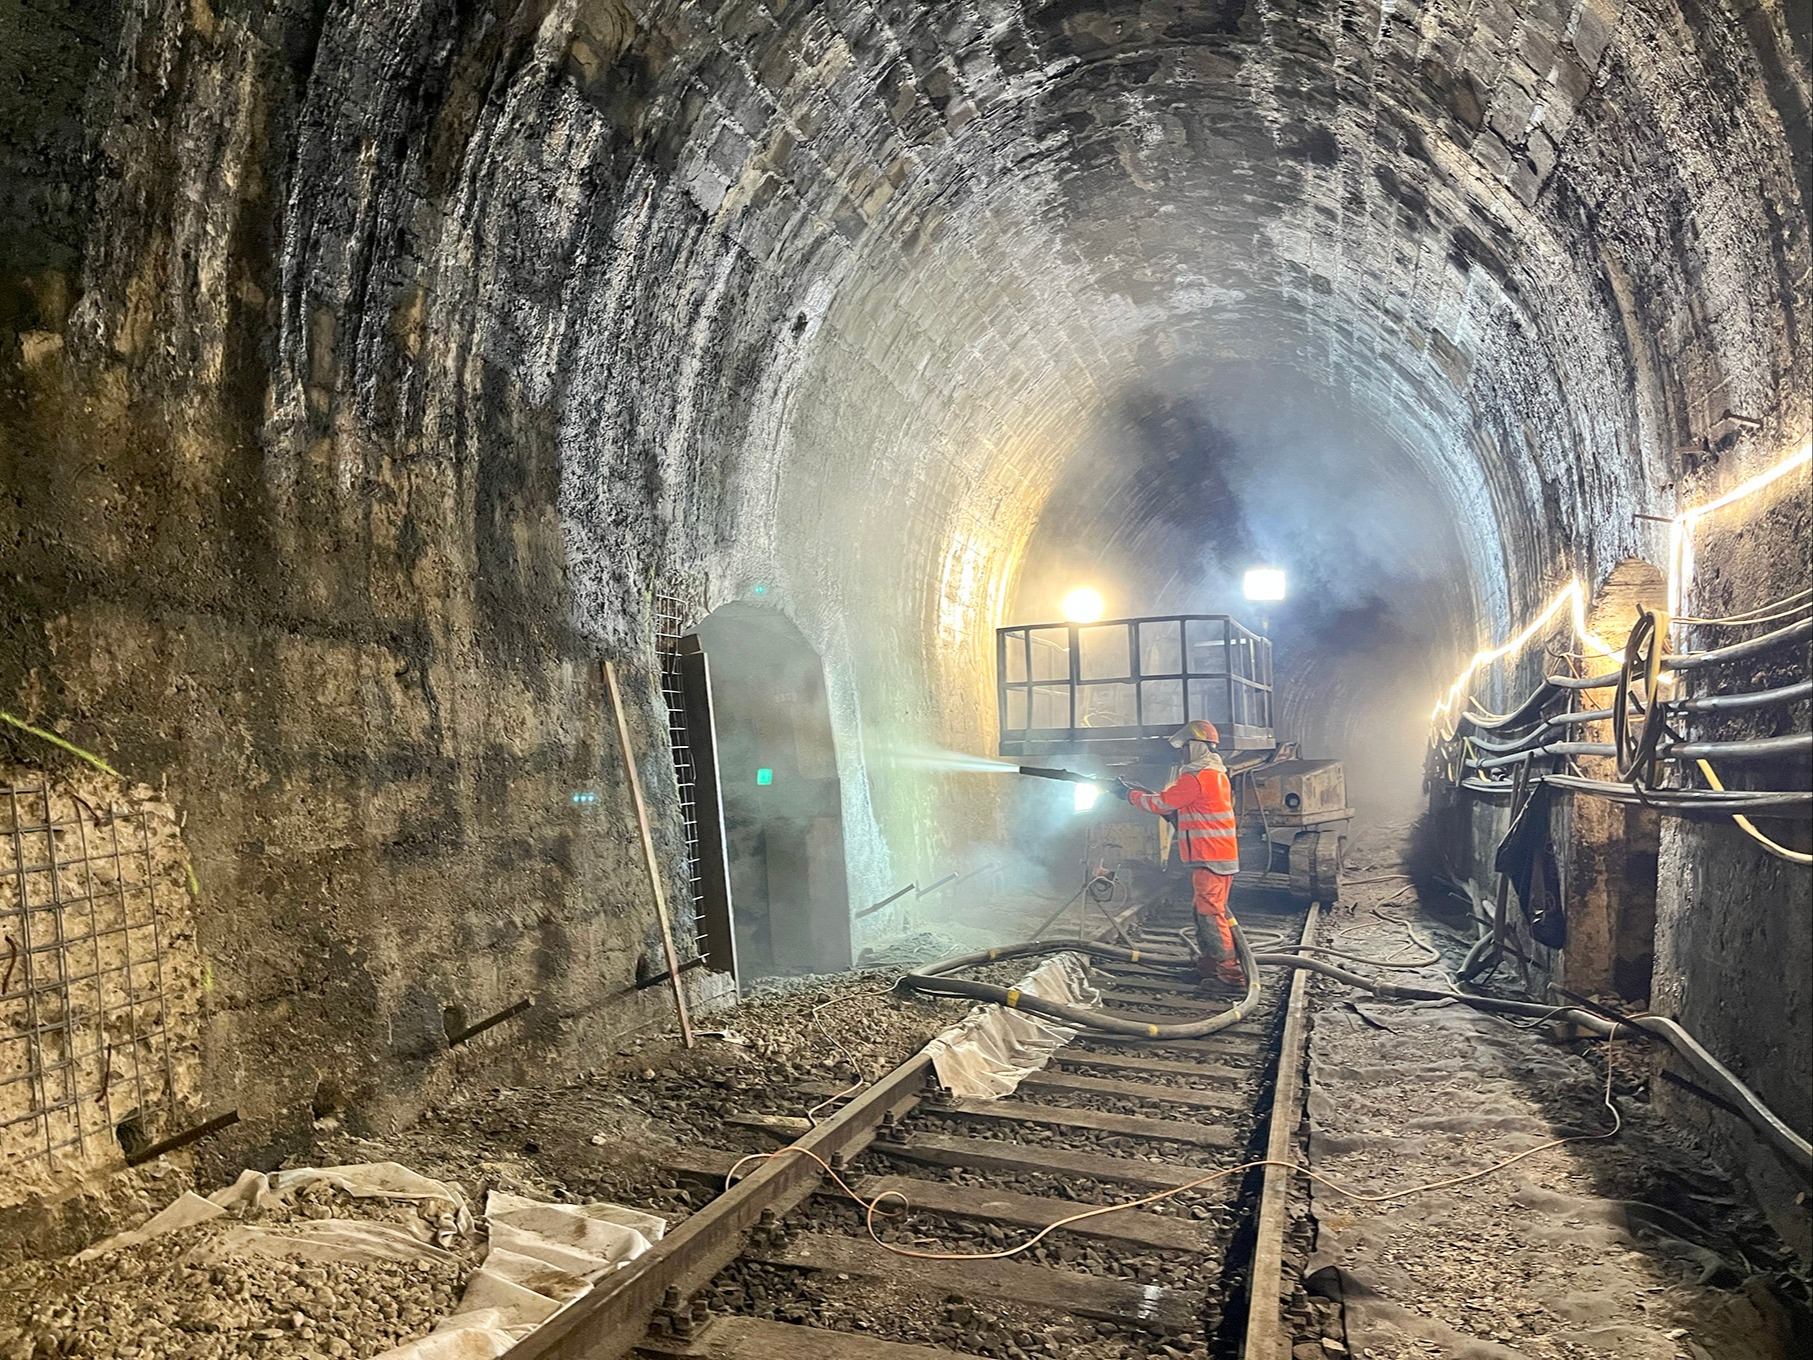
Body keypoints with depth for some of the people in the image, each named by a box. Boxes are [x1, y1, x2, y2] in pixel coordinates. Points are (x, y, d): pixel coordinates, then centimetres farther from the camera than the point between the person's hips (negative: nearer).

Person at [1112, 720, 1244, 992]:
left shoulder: (1197, 776, -15)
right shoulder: (1215, 773, 17)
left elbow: (1162, 803, -9)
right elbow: (1178, 805, 21)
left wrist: (1129, 793, 5)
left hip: (1210, 858, -10)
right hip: (1220, 857, 10)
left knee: (1211, 913, -9)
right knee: (1205, 910, 17)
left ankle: (1231, 976, -9)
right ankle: (1208, 966, 24)